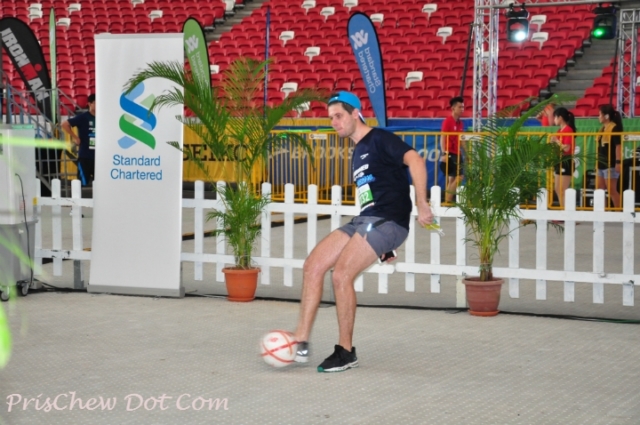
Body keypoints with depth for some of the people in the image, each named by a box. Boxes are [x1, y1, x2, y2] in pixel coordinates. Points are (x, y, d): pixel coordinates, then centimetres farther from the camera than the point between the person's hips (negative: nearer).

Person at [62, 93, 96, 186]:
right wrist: (75, 137, -9)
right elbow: (65, 125, -11)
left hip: (98, 156, 5)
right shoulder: (83, 117, -8)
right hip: (85, 156, -5)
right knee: (84, 183, -3)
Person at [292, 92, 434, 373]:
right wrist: (382, 246, 28)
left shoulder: (380, 140, -5)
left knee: (341, 274, -18)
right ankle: (301, 343, -1)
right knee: (313, 266, -2)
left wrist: (421, 204, -28)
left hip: (386, 222, -9)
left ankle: (346, 352, -4)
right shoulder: (358, 153, 23)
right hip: (363, 221, 9)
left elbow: (415, 160, -20)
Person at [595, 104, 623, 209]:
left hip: (610, 164, -10)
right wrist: (597, 162, 19)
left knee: (612, 190, -7)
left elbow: (618, 146, -18)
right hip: (601, 164, 10)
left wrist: (618, 162, -23)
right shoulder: (603, 128, 14)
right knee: (599, 190, 11)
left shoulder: (615, 128, -13)